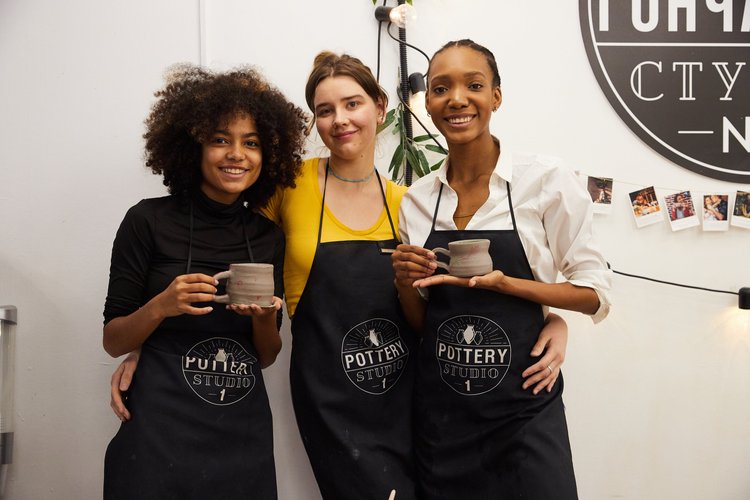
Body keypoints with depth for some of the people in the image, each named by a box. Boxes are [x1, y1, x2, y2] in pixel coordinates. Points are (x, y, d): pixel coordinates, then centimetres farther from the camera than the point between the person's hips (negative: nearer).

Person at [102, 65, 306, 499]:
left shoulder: (269, 236, 5)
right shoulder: (150, 221, -5)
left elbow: (266, 356, 10)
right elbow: (113, 341, -1)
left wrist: (265, 317, -11)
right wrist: (161, 306, -19)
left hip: (245, 437, 4)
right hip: (159, 433, -3)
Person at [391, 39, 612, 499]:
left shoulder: (547, 180, -9)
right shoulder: (415, 200, 3)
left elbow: (595, 295, -7)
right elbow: (420, 322, 10)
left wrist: (502, 283, -21)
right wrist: (405, 283, -11)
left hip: (522, 406, -3)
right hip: (439, 411, 4)